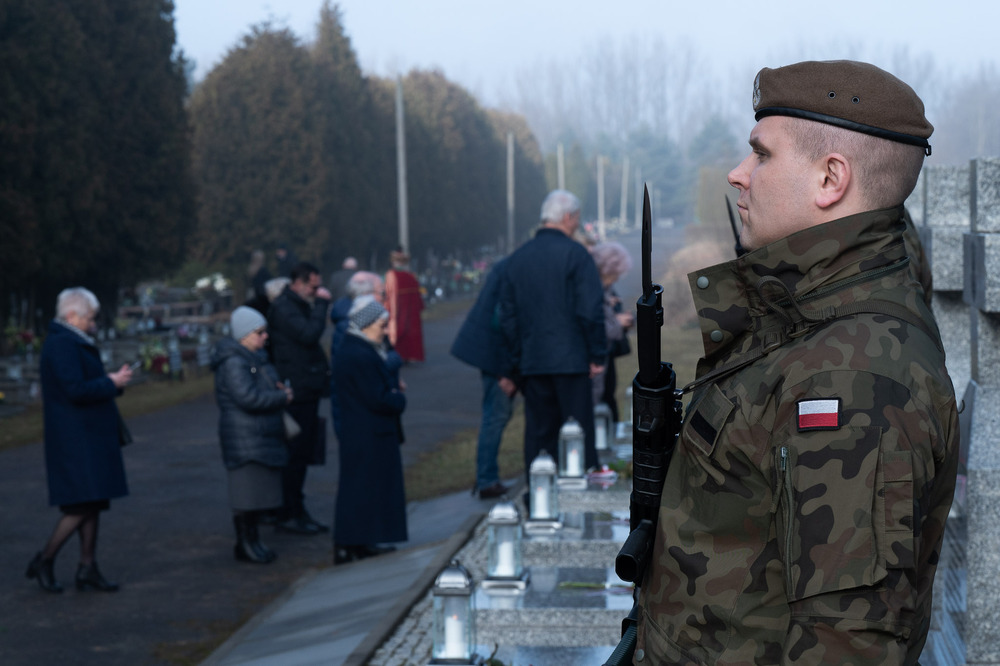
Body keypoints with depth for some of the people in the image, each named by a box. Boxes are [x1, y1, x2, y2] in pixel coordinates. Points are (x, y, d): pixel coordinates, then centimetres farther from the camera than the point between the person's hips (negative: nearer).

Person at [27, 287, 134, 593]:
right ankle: (44, 561, 3)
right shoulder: (62, 344, -16)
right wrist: (111, 383, -12)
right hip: (76, 439, -11)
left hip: (90, 437, 11)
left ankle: (88, 568, 15)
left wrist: (112, 379, 8)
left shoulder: (74, 343, 17)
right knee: (83, 505, -9)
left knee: (93, 505, 10)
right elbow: (76, 390, -23)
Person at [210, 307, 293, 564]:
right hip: (244, 439, -10)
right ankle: (245, 544, 1)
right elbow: (248, 397, -25)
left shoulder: (256, 358, 17)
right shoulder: (233, 362, -16)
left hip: (263, 437, 10)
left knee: (259, 492, 13)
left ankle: (252, 541, 20)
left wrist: (278, 387, 9)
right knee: (248, 494, -6)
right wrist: (282, 397, -15)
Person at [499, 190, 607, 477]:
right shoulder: (575, 253, -7)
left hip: (532, 364, 5)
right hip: (571, 361, -5)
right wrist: (597, 355, -6)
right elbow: (591, 310, -12)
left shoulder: (517, 258, 11)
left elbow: (508, 316, 12)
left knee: (538, 434, 9)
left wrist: (511, 367, 16)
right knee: (579, 434, 0)